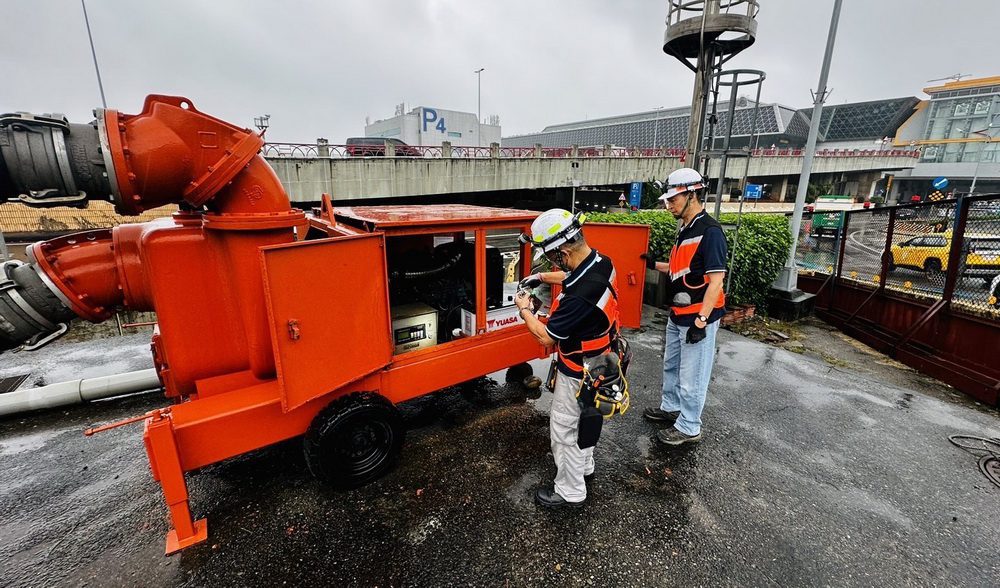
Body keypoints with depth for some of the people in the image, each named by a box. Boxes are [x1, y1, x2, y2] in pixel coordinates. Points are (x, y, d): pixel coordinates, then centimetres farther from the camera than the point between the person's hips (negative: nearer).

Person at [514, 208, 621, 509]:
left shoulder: (580, 296, -38)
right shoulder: (601, 261, -10)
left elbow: (546, 337, -24)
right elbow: (575, 276, 16)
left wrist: (523, 309, -8)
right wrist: (541, 277, 6)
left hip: (578, 373, -9)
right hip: (598, 359, 9)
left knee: (563, 429, 11)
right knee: (583, 417, 28)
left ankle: (570, 491, 31)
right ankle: (584, 466, 50)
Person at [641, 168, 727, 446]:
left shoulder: (710, 231, -18)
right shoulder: (685, 229, 10)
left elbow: (715, 280, -21)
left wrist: (701, 321, -24)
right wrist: (654, 264, 8)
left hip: (698, 317, -9)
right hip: (678, 314, 10)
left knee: (691, 376, 3)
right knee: (671, 366, 22)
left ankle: (688, 428, 19)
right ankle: (670, 408, 41)